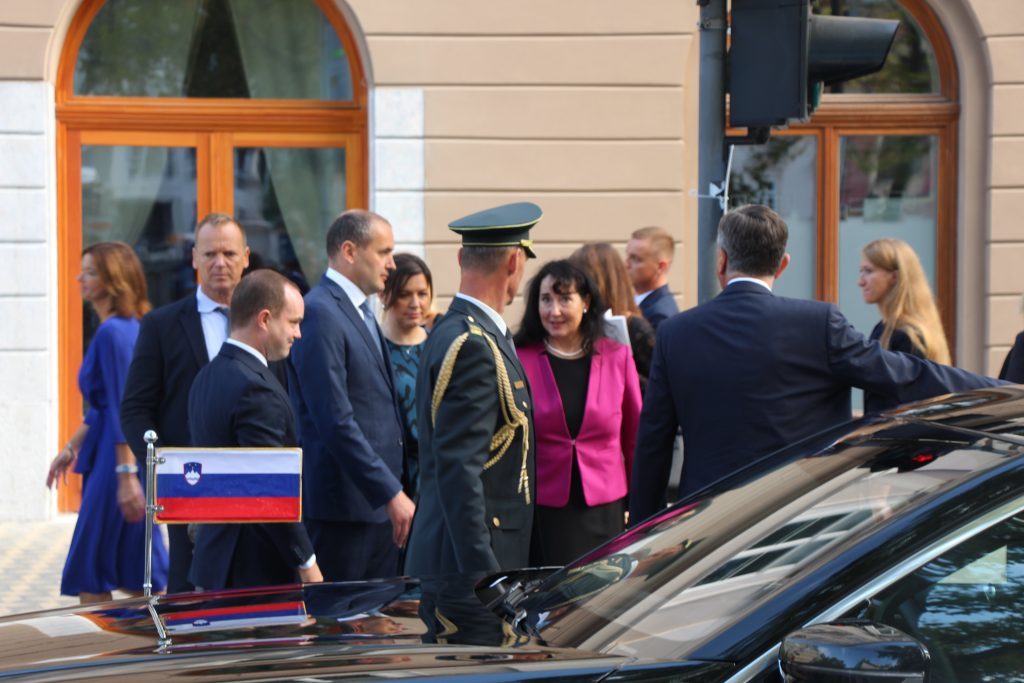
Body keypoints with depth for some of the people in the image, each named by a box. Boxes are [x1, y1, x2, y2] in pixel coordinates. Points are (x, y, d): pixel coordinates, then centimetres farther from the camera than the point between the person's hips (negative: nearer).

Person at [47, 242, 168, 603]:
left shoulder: (113, 332, -16)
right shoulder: (128, 327, 14)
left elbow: (123, 409, -21)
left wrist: (126, 475, -23)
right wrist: (72, 447, 28)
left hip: (119, 456, -10)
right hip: (106, 455, 10)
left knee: (91, 564, -2)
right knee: (133, 569, 12)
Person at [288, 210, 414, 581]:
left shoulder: (360, 311, 17)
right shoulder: (319, 314, -14)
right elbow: (336, 422, -20)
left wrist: (394, 489, 16)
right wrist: (392, 493, -20)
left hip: (377, 506, 9)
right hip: (341, 506, -9)